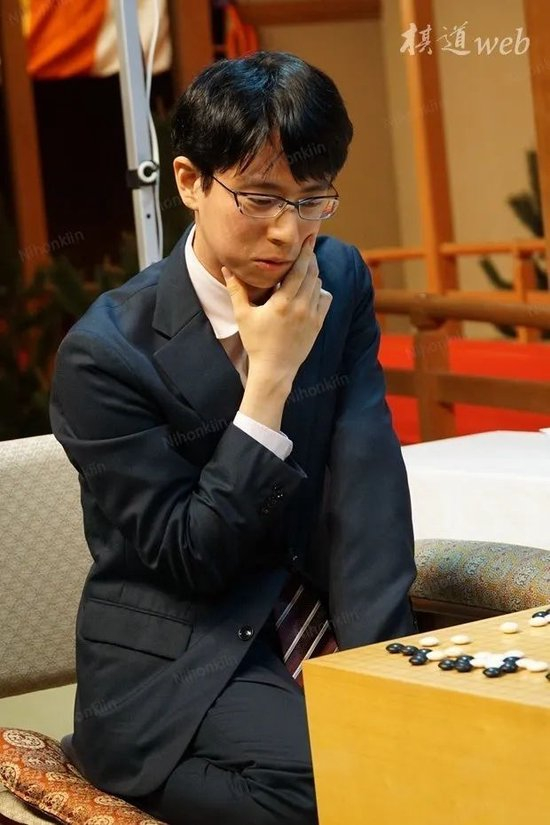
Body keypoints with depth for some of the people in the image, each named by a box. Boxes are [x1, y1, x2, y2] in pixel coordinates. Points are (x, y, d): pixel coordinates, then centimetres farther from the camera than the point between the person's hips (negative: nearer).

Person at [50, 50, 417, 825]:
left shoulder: (340, 282, 0)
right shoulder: (105, 353, -14)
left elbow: (367, 483, -7)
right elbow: (186, 557, -14)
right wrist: (271, 380, -19)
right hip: (169, 678, -4)